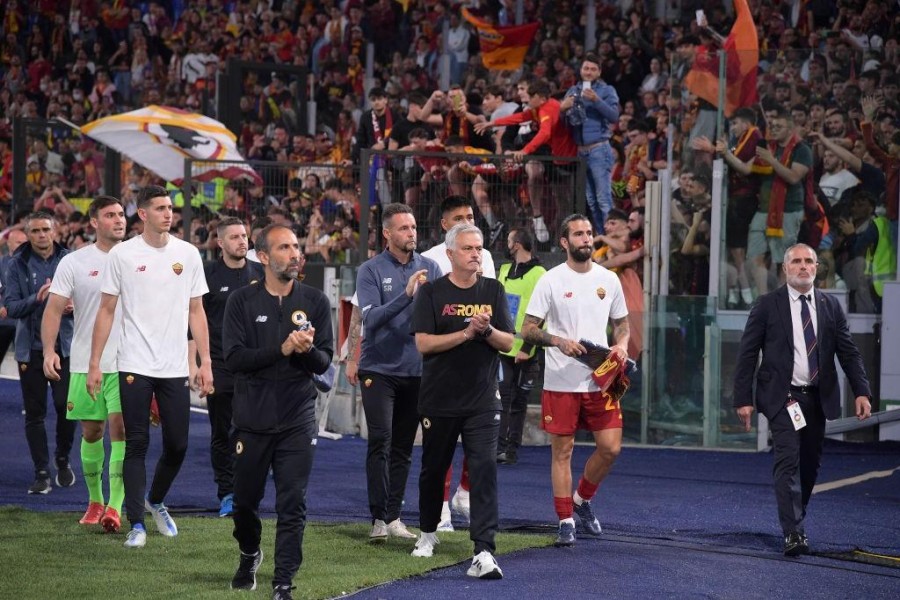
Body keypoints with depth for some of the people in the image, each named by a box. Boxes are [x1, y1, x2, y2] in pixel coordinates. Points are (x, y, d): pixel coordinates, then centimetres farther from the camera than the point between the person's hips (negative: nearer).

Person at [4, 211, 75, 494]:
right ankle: (42, 473, 9)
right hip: (31, 349, 0)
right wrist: (37, 298, -21)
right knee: (35, 414, 2)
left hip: (65, 346, 0)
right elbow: (10, 307, -4)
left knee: (66, 407, -6)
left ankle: (63, 460, 20)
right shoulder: (18, 265, 1)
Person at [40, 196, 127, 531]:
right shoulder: (73, 263, -1)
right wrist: (49, 351, -17)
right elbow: (54, 309, -4)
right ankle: (94, 501, 26)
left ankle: (115, 507, -14)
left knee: (120, 428, -12)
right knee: (91, 432, 9)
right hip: (85, 362, 1)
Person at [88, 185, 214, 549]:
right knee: (136, 445, -1)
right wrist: (94, 364, -1)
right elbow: (106, 311, 2)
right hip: (135, 366, -2)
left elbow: (196, 312, 10)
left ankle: (155, 501, 31)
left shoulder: (187, 254, 5)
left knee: (177, 446, 5)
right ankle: (136, 524, 4)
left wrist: (205, 362, 4)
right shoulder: (122, 255, -2)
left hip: (175, 368, 2)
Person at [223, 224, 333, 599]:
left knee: (292, 506, -6)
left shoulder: (315, 301, 5)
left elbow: (324, 362, 2)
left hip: (297, 421, 0)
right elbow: (233, 358, -10)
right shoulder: (242, 301, 1)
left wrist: (308, 350, -20)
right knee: (245, 500, 12)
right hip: (252, 419, 0)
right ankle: (249, 556, 41)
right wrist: (282, 349, -19)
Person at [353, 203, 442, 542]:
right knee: (380, 442, -11)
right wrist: (406, 295, -24)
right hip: (379, 370, -3)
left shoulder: (430, 268, 6)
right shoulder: (370, 270, -3)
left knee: (403, 448, 8)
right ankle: (378, 518, -10)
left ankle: (394, 517, 13)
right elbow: (370, 318, -14)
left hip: (416, 370, 3)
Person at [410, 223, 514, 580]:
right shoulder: (432, 292, -1)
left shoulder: (493, 291, 7)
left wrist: (487, 330, -17)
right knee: (433, 469, 14)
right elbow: (423, 342, -11)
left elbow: (508, 343, 4)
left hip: (482, 400, 1)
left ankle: (484, 553, -19)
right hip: (439, 400, -1)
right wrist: (467, 333, -17)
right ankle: (428, 534, 37)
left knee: (484, 470, -13)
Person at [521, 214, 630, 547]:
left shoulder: (609, 280, 8)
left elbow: (621, 323, 19)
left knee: (611, 447, -2)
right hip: (561, 382, -3)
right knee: (562, 451, 1)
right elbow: (528, 330, -4)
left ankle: (583, 499, 23)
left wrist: (621, 345, -2)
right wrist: (559, 341, -20)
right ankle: (566, 522, 10)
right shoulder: (551, 281, -3)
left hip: (601, 380, 3)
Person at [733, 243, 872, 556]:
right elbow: (747, 354, -1)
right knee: (788, 461, -14)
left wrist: (861, 391, -6)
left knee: (810, 464, 8)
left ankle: (795, 520, 25)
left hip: (818, 398, 4)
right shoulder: (767, 306, -1)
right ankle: (793, 533, -18)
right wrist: (743, 399, -7)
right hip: (782, 397, -4)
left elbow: (848, 352, 6)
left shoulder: (830, 306, 8)